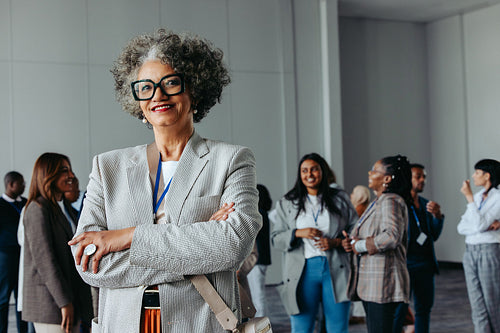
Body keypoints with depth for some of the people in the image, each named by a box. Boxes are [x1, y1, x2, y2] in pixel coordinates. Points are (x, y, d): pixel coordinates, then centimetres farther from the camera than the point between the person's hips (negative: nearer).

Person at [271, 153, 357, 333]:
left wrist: (335, 242, -8)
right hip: (302, 272, 0)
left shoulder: (340, 199, 12)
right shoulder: (287, 204, 12)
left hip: (335, 270, 0)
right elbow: (276, 238, 7)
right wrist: (298, 233, -11)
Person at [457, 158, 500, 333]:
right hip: (470, 252, 7)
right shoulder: (477, 197, 13)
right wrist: (486, 227, -12)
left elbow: (479, 225, -20)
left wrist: (469, 197, -17)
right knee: (477, 306, 4)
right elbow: (461, 227, 4)